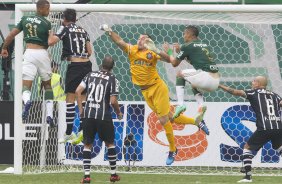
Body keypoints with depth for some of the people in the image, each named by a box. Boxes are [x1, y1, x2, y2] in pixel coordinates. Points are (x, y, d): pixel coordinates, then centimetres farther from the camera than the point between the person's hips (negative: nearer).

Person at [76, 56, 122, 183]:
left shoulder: (90, 75, 7)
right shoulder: (112, 79, -3)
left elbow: (78, 91, 0)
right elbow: (113, 101, -9)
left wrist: (81, 109, 8)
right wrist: (118, 113, 9)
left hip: (88, 115, 2)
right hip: (103, 116, -2)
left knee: (87, 144, 9)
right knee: (110, 143, 15)